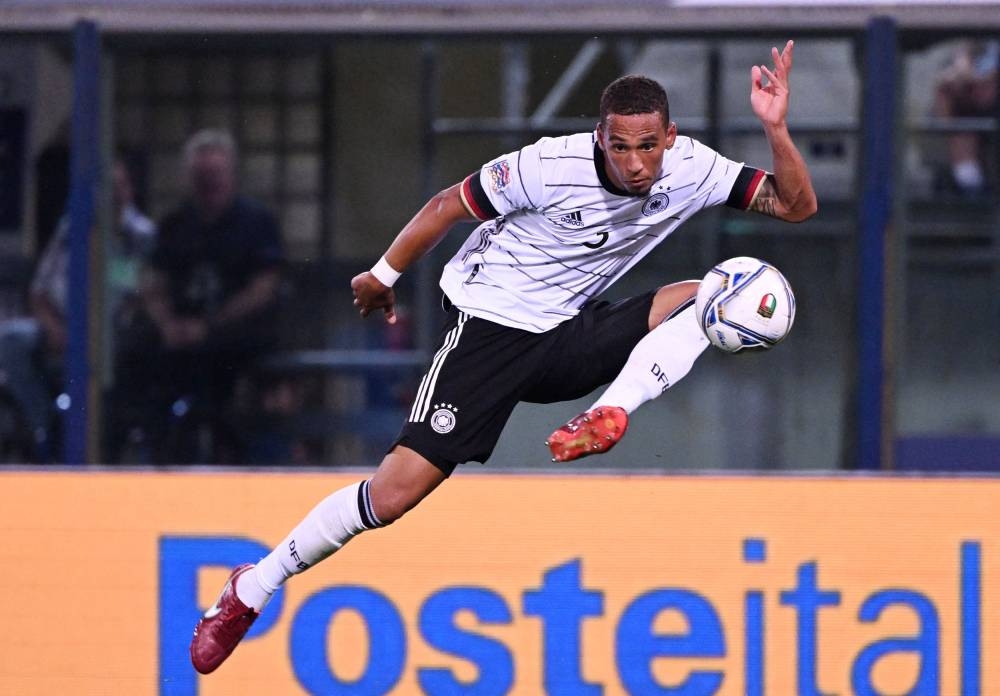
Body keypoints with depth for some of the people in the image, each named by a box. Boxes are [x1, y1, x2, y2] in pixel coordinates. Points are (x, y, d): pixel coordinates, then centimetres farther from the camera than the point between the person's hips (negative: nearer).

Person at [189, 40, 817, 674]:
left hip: (568, 335, 5)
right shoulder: (551, 166, -23)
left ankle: (607, 418, -29)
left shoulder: (691, 167, -10)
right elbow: (449, 205, -9)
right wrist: (383, 275, 3)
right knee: (395, 493, -13)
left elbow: (796, 204, -10)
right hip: (490, 325, -5)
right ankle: (252, 589, 3)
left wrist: (776, 127, -27)